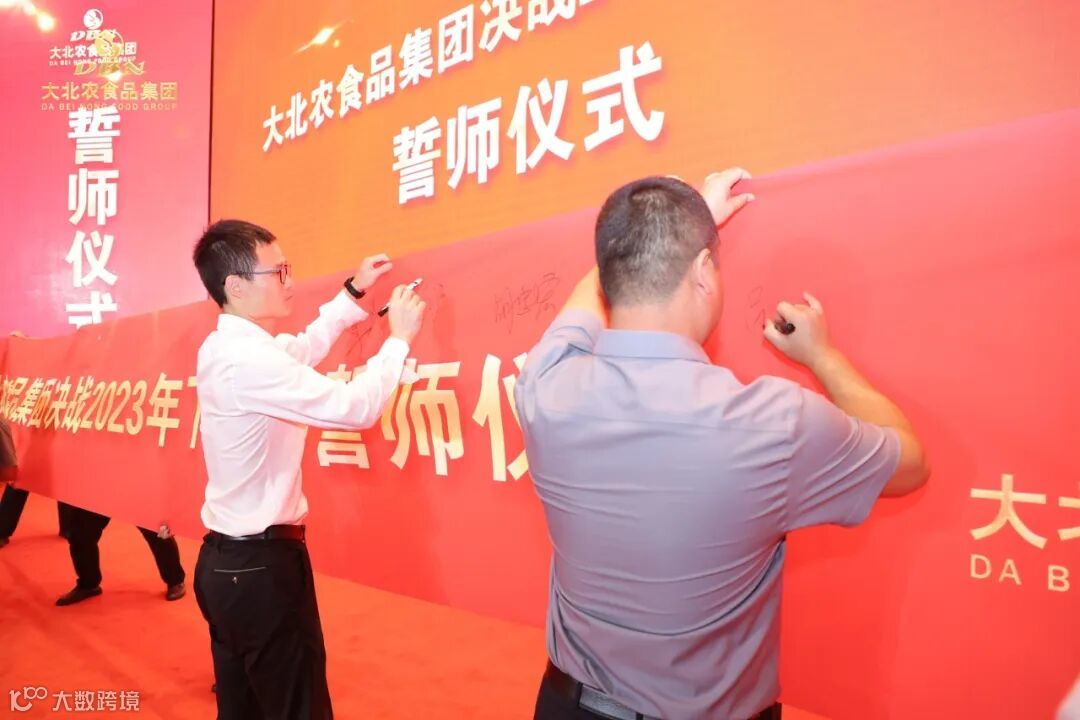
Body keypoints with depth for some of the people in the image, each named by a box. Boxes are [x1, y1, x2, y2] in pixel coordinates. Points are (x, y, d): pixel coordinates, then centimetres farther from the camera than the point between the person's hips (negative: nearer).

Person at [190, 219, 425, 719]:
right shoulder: (250, 360, -24)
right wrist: (399, 338, -13)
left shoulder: (224, 347, 6)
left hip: (227, 559, 10)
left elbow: (303, 348, 22)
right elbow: (357, 408, -26)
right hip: (260, 564, -10)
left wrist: (355, 293, 18)